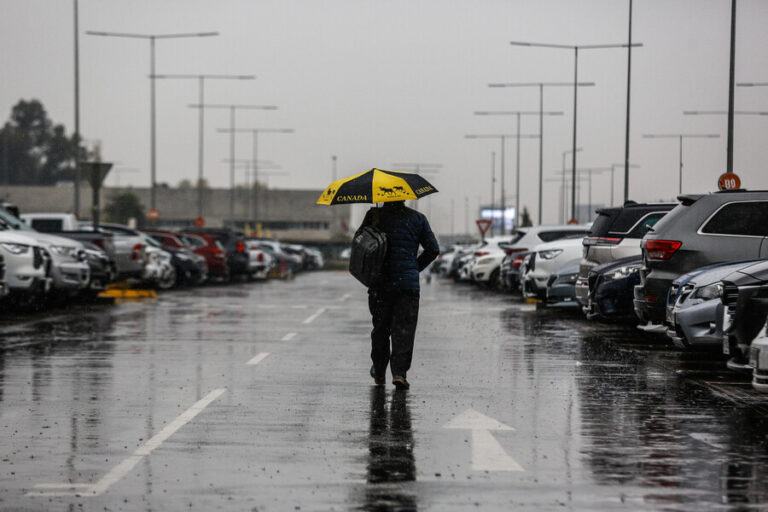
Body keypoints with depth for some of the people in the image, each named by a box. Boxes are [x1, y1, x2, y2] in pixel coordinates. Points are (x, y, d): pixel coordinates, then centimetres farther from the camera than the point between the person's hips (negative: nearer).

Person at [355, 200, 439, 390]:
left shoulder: (374, 215, 2)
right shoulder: (418, 219, 4)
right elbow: (433, 249, 4)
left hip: (379, 283, 1)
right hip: (408, 282, -1)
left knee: (380, 328, 15)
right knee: (404, 331, 1)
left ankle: (379, 372, 25)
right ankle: (399, 372, -11)